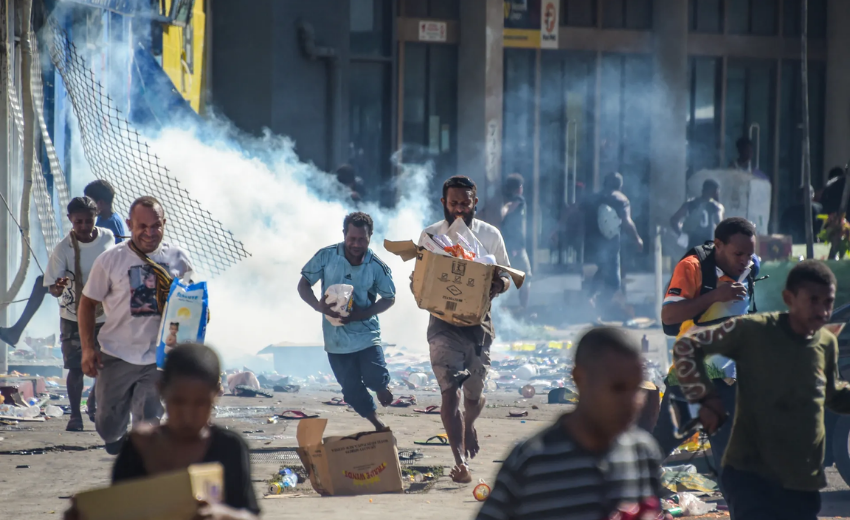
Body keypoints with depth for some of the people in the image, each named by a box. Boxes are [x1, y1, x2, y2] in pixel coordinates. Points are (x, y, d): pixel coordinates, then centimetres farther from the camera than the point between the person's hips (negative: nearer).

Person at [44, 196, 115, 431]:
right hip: (73, 317, -3)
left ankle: (94, 403, 32)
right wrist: (58, 287, -42)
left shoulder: (108, 238, -7)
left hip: (104, 315, 3)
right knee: (76, 367, -3)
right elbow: (52, 288, -19)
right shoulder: (63, 249, -18)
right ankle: (75, 415, 10)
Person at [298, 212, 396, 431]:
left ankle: (381, 385, 20)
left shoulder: (377, 267, -9)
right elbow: (303, 285, -1)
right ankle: (378, 425, 28)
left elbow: (389, 298, 2)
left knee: (374, 378, -19)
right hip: (336, 337, 1)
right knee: (352, 391, 5)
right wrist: (318, 305, -22)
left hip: (366, 333, -1)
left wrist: (363, 314, -16)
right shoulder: (326, 257, -8)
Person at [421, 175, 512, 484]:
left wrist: (500, 284, -14)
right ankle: (460, 462, -17)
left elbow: (506, 277, 10)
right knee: (450, 391, -15)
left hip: (479, 321, 2)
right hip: (444, 322, -2)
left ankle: (469, 426, 47)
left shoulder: (490, 235, 4)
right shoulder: (431, 235, 2)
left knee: (474, 394, 10)